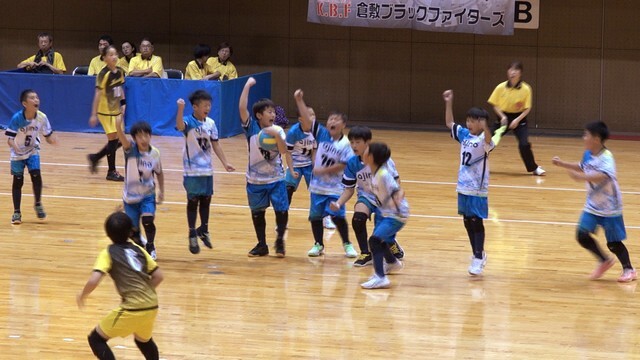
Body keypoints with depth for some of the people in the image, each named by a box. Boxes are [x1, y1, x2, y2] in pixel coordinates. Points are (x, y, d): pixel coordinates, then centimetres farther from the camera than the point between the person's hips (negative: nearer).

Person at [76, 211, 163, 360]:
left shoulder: (108, 253, -1)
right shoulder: (138, 250, 14)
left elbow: (94, 280, -14)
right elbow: (159, 276, 15)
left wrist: (82, 295, 5)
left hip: (132, 309, -6)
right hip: (152, 306, 6)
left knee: (95, 339, 9)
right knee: (143, 340, 35)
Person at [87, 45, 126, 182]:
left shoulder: (120, 72, 4)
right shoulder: (104, 74, -18)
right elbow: (98, 94, -18)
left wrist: (123, 104, 10)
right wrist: (93, 114, -20)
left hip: (116, 111, 8)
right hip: (106, 112, -8)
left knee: (119, 140, 10)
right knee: (113, 139, -6)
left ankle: (95, 158, 27)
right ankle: (111, 172, 4)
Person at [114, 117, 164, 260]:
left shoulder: (155, 153, -9)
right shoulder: (130, 149, -16)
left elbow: (159, 173, 8)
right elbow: (121, 137, -37)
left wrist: (161, 191, 4)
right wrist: (118, 125, -57)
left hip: (148, 195, 0)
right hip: (130, 196, 0)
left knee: (147, 220, -22)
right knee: (133, 230, 5)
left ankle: (150, 247, 5)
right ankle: (140, 246, 38)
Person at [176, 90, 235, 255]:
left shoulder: (210, 123, 3)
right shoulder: (189, 121, -13)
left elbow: (215, 144, 11)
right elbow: (180, 126, -37)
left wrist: (225, 162, 10)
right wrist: (180, 109, -53)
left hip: (207, 169, 5)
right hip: (193, 170, -5)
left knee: (206, 199, 13)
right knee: (193, 200, 1)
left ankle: (204, 230, 30)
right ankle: (192, 235, 10)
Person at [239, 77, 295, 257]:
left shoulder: (277, 131, -4)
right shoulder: (251, 128, -7)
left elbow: (284, 151, -14)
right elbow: (242, 108, -19)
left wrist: (277, 136, -28)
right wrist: (247, 86, -21)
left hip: (276, 178, 0)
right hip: (256, 180, 0)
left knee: (281, 210, -7)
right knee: (257, 212, 9)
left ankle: (279, 241, 12)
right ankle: (262, 245, 22)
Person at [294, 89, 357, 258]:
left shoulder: (345, 144, -10)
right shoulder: (322, 135, -1)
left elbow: (343, 165, -16)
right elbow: (307, 119, -9)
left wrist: (324, 170, -16)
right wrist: (299, 101, -19)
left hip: (335, 187, -3)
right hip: (317, 185, 3)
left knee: (338, 216, -7)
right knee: (315, 216, 6)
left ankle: (347, 244, 10)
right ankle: (318, 244, 23)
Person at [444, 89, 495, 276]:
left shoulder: (484, 139, -15)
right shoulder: (464, 135, 5)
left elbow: (488, 142, -38)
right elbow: (449, 123, 13)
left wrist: (484, 127, -56)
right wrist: (449, 103, 4)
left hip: (477, 189, -7)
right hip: (463, 187, 7)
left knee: (476, 222, -4)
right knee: (467, 222, 13)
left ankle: (479, 259, 0)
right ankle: (478, 254, 25)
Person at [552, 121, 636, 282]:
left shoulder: (606, 157, -24)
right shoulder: (588, 154, 0)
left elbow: (603, 176, -45)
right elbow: (582, 167, 25)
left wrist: (582, 177, -55)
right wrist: (563, 164, 21)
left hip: (609, 208, -7)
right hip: (593, 206, 7)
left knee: (613, 242, 0)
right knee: (582, 235, -2)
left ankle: (629, 269, 21)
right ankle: (604, 261, 19)